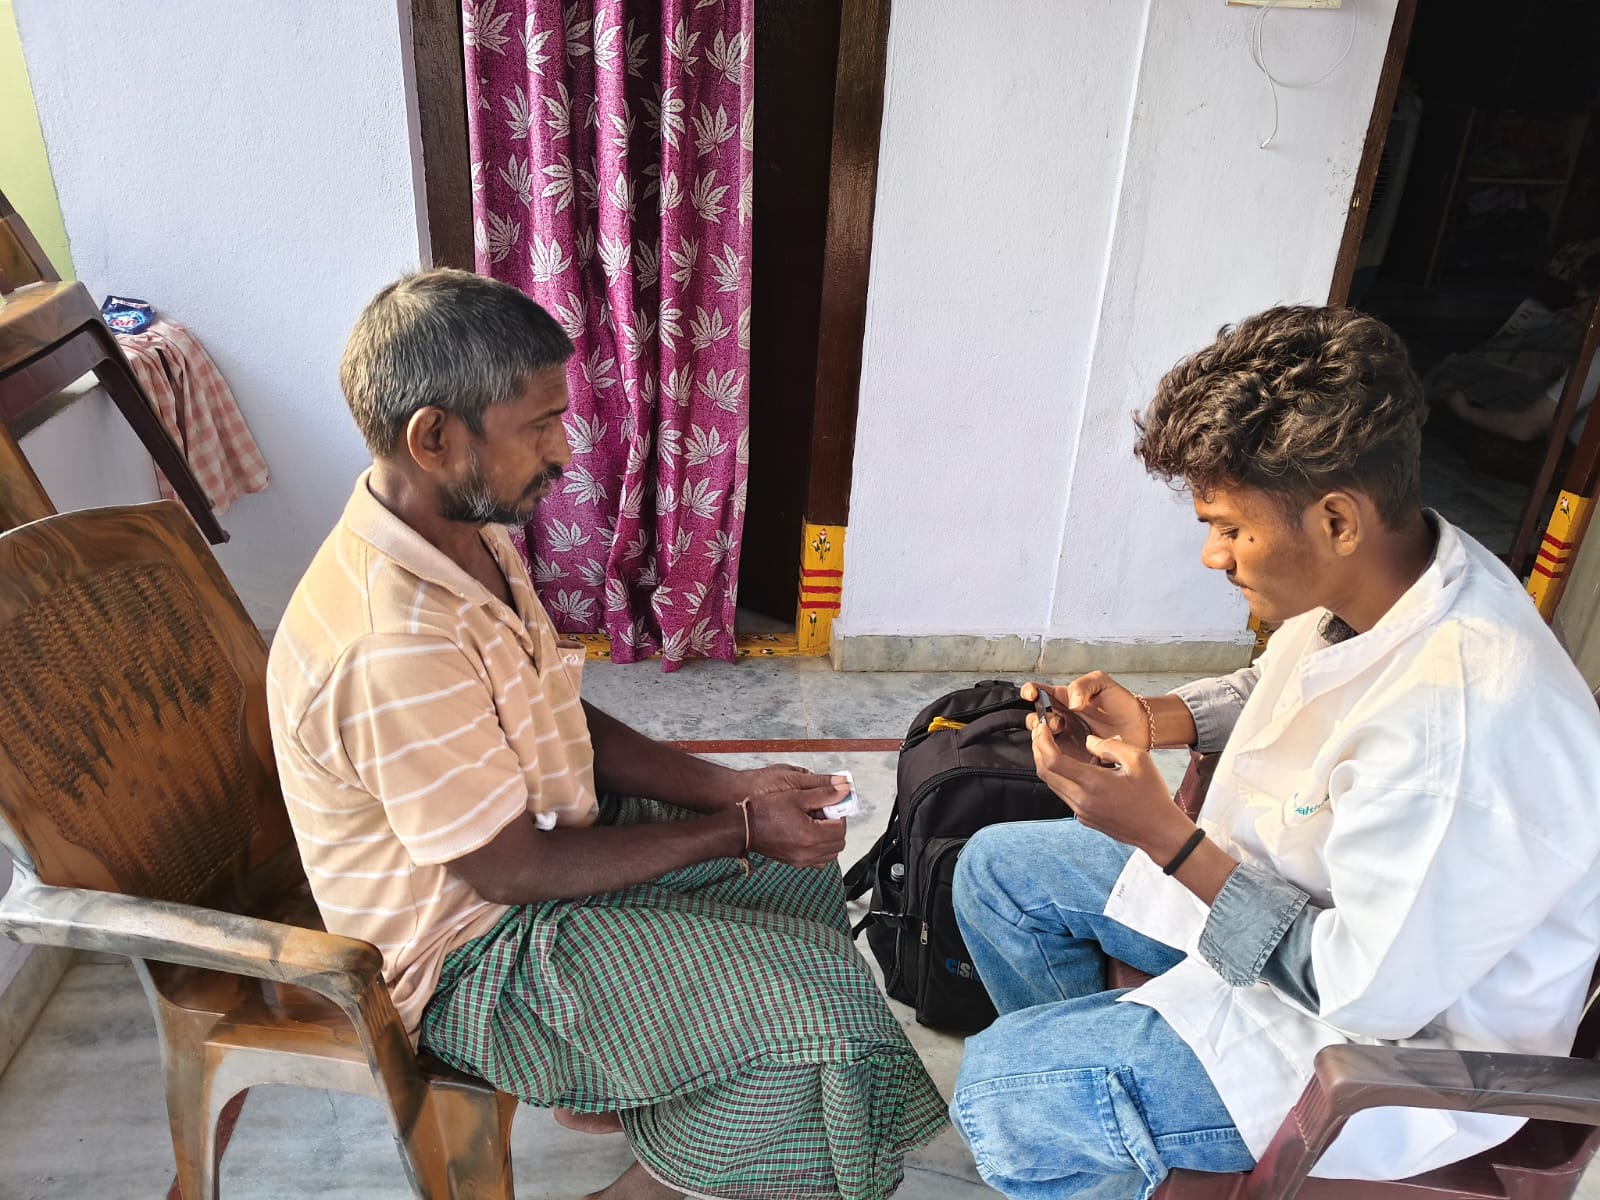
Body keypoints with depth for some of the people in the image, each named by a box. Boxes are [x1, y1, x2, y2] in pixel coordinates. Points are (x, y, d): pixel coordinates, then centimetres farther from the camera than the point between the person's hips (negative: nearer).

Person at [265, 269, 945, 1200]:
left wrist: (732, 789, -6)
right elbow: (514, 870, -25)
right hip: (474, 953, -9)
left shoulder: (469, 538, -4)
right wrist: (737, 830, -17)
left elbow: (565, 724, 5)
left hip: (538, 838, 9)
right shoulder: (392, 646, -34)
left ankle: (606, 1085, 28)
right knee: (805, 1008, -14)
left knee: (804, 878, 16)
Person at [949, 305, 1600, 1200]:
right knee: (998, 868, 11)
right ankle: (1097, 1116, 29)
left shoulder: (1459, 723, -38)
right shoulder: (1385, 572, -10)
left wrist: (1163, 835, -27)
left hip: (1403, 1031, -9)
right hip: (1285, 891, 9)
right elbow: (1280, 688, 12)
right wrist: (1150, 720, -5)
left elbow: (1368, 991, -27)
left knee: (1002, 1090, -22)